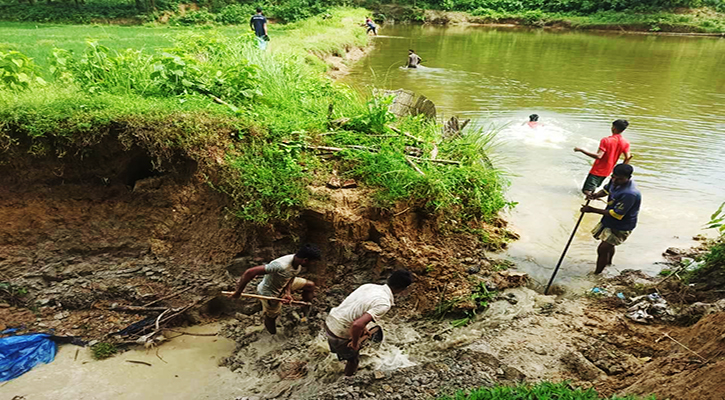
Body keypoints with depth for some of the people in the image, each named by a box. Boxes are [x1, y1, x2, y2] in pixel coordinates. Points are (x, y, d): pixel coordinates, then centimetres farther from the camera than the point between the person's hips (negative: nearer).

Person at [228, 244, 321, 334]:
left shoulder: (298, 262, -20)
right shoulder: (281, 266, -45)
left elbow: (291, 277, -4)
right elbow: (250, 272, -45)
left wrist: (288, 293, -23)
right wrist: (238, 292, -33)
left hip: (284, 284, 7)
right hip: (270, 293, -7)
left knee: (310, 285, 8)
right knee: (272, 317, 14)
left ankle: (306, 311, 27)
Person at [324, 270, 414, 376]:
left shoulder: (369, 286, -1)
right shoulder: (384, 304, -23)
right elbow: (357, 325, -35)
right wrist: (355, 343, -16)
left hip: (330, 321, 7)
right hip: (339, 335, -6)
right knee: (353, 359, 22)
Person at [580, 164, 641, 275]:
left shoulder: (629, 194, -36)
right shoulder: (615, 181, -9)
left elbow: (616, 214, -32)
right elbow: (606, 190, 11)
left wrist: (592, 210, -29)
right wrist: (596, 195, -14)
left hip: (621, 227, -9)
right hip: (610, 222, 9)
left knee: (603, 249, -9)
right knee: (609, 246, 30)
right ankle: (608, 263, 57)